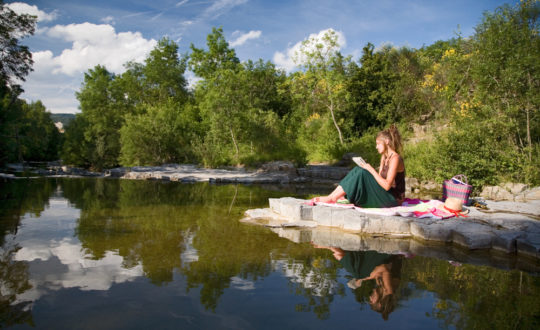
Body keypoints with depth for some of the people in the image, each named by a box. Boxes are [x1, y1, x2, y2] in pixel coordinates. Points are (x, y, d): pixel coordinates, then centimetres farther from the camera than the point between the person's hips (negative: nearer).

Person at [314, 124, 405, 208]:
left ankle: (331, 198, -20)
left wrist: (371, 169, -19)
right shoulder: (384, 157, 14)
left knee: (360, 173, -24)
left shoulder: (395, 158, -14)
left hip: (393, 200, -9)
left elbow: (387, 185, -22)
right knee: (358, 171, -5)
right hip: (384, 197, 9)